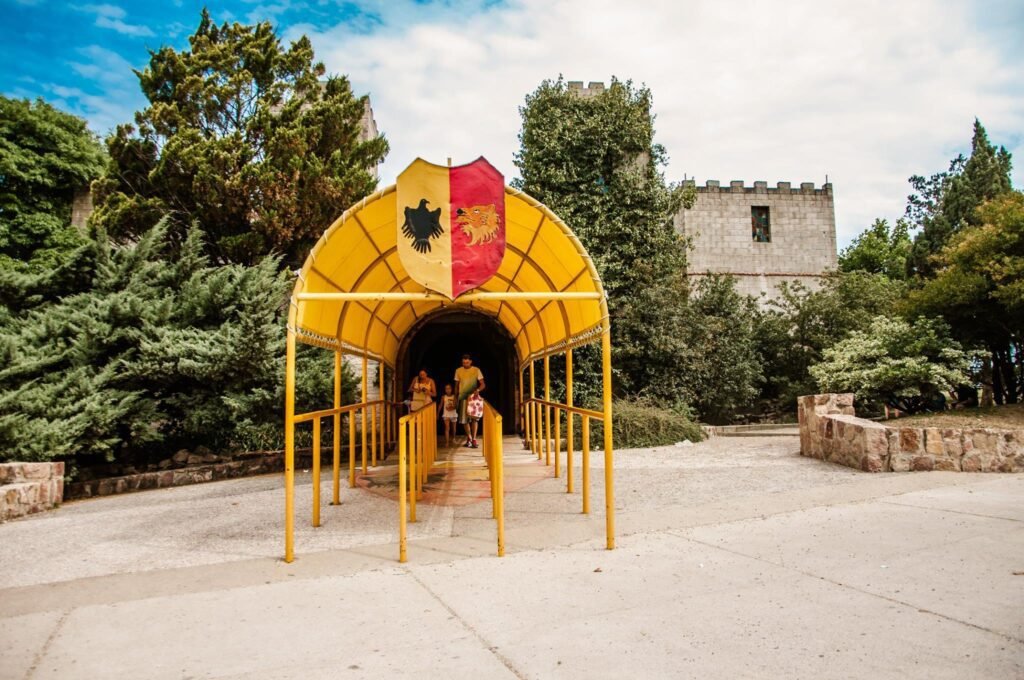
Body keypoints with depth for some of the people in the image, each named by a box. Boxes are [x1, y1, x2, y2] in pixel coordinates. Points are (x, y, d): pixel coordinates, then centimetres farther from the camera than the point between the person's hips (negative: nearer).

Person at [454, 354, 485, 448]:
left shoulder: (476, 370, -3)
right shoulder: (458, 371, 4)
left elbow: (483, 384, -6)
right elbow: (456, 385, 12)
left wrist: (478, 390, -26)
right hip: (463, 397, 2)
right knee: (464, 419, 4)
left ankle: (474, 439, -8)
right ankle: (469, 437, 23)